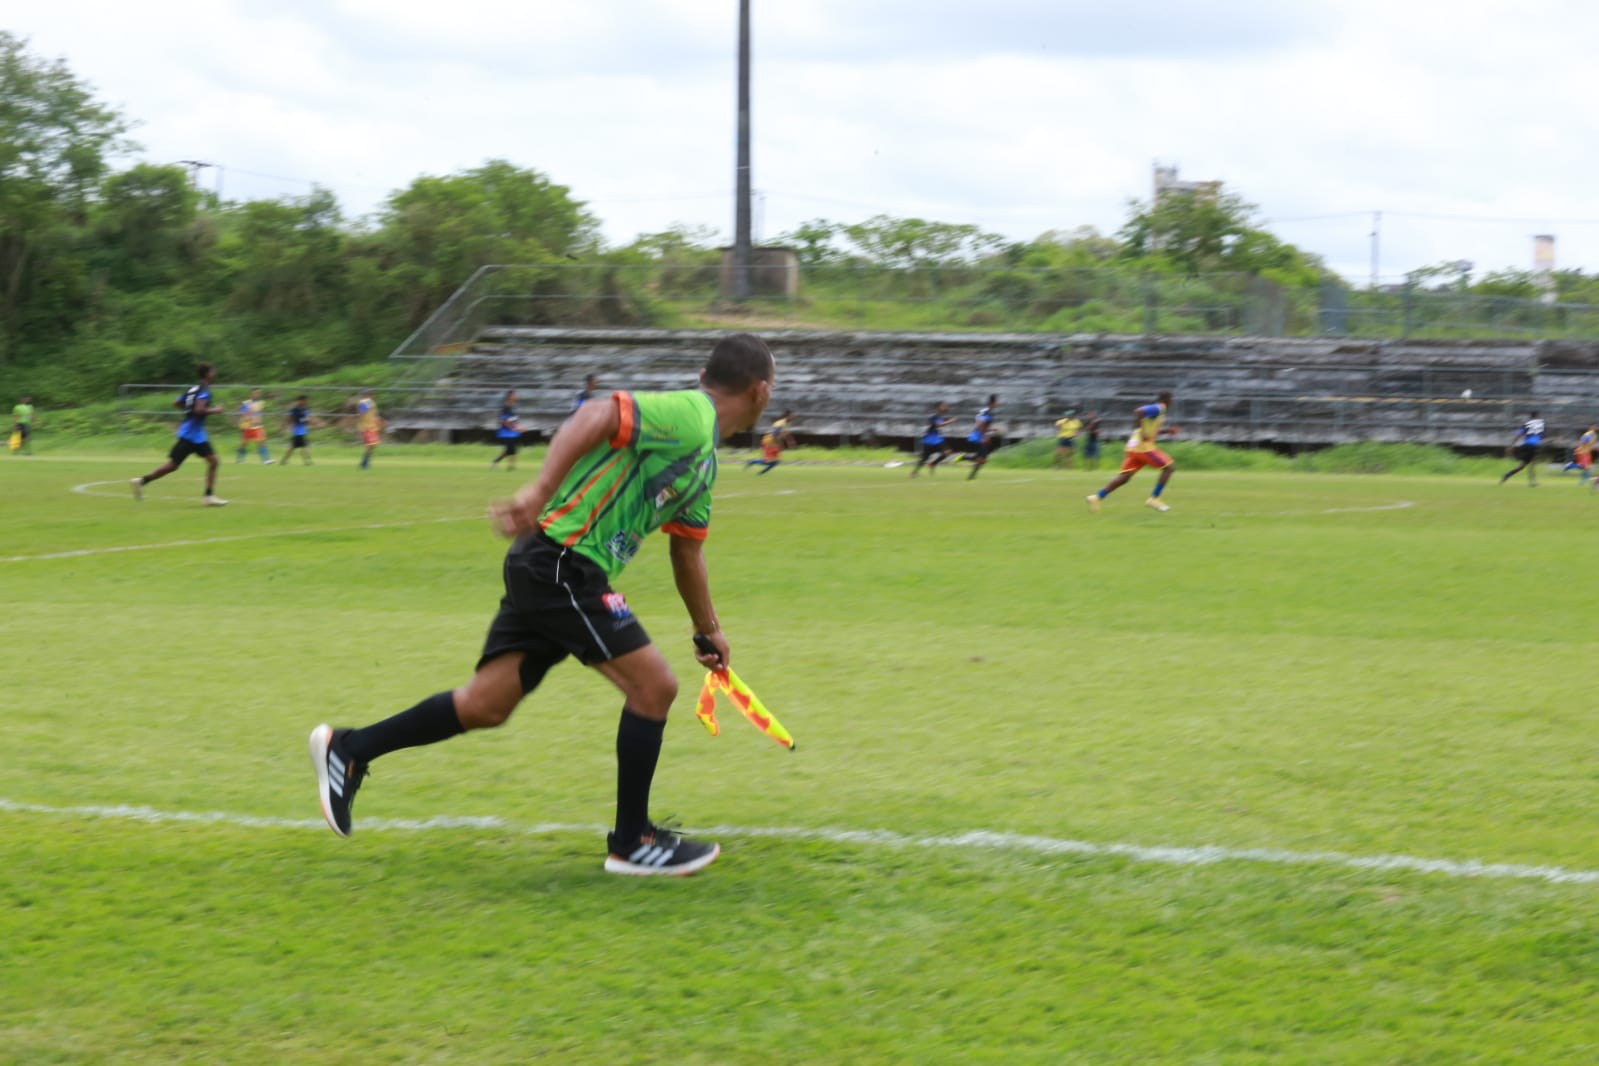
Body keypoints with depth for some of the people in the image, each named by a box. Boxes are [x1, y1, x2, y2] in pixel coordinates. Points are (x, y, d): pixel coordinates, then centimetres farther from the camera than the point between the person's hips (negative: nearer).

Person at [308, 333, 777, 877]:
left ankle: (348, 750, 15)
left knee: (485, 704, 7)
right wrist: (540, 490, -35)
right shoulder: (686, 415, -11)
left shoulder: (704, 456, 21)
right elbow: (596, 417, -25)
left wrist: (708, 629, 38)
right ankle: (632, 842, 2)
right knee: (653, 685, -8)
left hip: (552, 569, 10)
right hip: (561, 560, -10)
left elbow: (687, 551, 32)